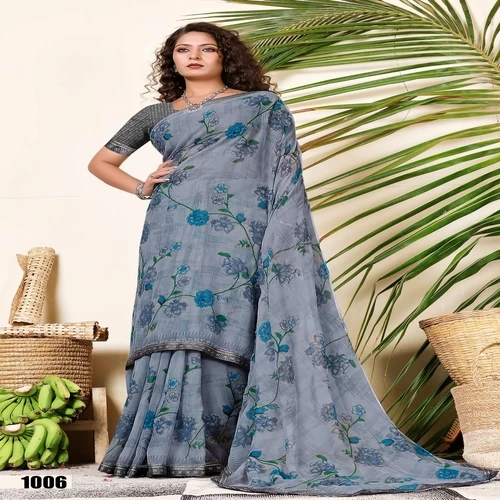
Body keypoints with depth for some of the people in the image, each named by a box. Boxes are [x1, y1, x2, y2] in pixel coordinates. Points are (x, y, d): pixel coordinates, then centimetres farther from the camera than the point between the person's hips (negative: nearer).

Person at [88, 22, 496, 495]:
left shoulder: (263, 105, 13)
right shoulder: (156, 114, 20)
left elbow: (286, 172, 4)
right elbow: (101, 162, 27)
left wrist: (283, 237, -10)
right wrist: (142, 188, 9)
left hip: (239, 227, -3)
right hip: (174, 231, 3)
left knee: (225, 329, -10)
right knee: (177, 328, -6)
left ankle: (213, 448, -7)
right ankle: (169, 445, -3)